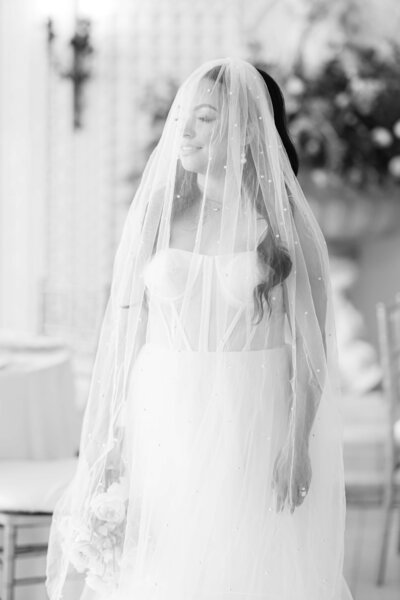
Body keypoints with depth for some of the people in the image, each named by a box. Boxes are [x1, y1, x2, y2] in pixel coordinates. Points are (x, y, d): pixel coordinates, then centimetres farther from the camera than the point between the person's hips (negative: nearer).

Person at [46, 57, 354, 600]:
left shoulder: (281, 219, -3)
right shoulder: (157, 212, 4)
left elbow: (311, 342, -3)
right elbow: (128, 326, 5)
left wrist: (299, 442, -10)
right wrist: (112, 441, 2)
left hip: (254, 419, -2)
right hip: (166, 421, 2)